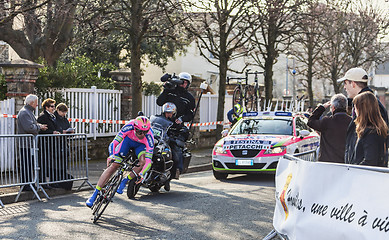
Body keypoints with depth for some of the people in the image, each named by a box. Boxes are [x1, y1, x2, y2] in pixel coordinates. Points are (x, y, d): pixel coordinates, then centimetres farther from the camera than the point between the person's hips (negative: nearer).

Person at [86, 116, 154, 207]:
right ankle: (95, 194, -9)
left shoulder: (149, 137, -38)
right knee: (113, 165, -14)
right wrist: (111, 156, -50)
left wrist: (141, 174, -55)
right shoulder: (129, 127, -37)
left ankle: (124, 181, -7)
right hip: (128, 139, 0)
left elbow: (148, 160, -41)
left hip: (141, 145, 0)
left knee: (143, 162, -32)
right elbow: (114, 142, -33)